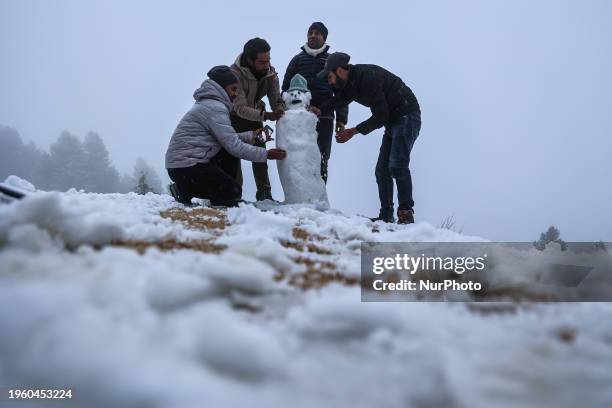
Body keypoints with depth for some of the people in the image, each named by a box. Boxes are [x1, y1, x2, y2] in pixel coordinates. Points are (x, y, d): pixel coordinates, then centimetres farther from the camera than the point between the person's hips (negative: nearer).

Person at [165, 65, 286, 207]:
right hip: (185, 167, -10)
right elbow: (233, 145, -17)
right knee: (233, 193, -11)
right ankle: (184, 190, -3)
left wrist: (251, 136, 8)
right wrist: (265, 154, -11)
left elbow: (227, 138, 17)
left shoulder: (209, 103, 17)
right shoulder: (215, 108, -16)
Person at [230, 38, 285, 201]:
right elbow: (240, 108, -39)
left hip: (255, 114, 4)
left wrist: (280, 111, -39)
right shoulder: (235, 73, -34)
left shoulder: (270, 73, -17)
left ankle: (264, 193, 7)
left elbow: (276, 99, -14)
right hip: (234, 116, -4)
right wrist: (266, 115, -52)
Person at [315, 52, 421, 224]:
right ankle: (386, 216, 6)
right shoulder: (350, 84, 5)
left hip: (407, 117, -10)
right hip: (392, 120, 10)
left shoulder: (369, 76, -24)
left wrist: (354, 131, -20)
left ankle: (406, 213, -17)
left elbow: (381, 116, -24)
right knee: (382, 169, 5)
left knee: (397, 164, -21)